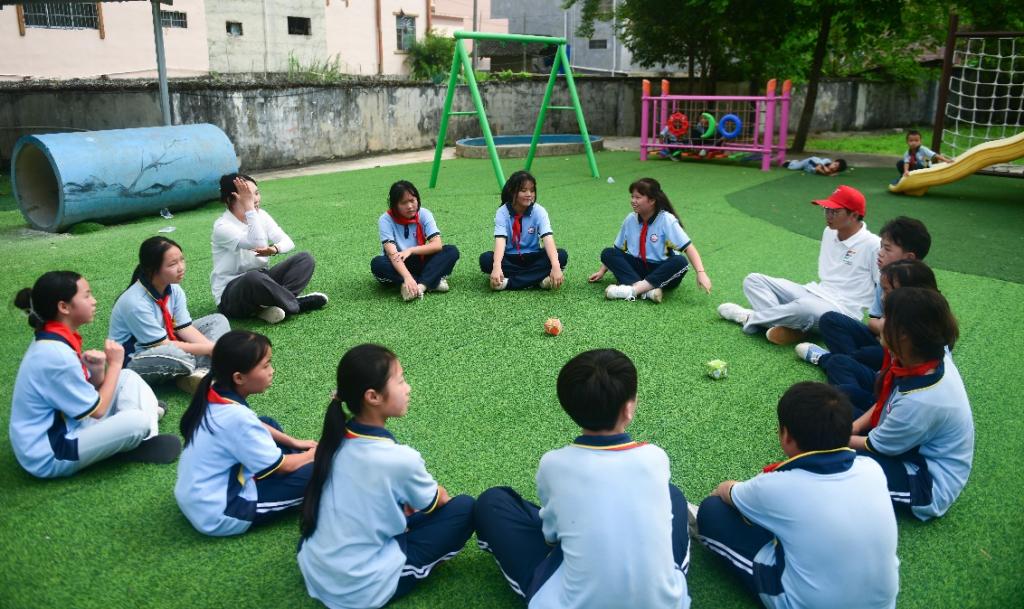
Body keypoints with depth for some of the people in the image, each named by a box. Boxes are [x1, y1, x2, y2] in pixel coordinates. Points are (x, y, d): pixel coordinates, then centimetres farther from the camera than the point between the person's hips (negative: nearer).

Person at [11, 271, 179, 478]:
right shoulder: (56, 355, -27)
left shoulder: (54, 340, 2)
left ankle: (146, 438, -5)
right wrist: (114, 363, -9)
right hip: (49, 455, -10)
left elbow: (89, 393, 9)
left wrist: (97, 370, -13)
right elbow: (97, 411, -17)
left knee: (128, 378, 7)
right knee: (138, 421, -27)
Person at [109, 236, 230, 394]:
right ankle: (203, 368, -8)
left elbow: (185, 328, -7)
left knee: (218, 320, -1)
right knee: (174, 354, -41)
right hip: (133, 361, -8)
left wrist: (213, 348, -23)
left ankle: (195, 374, -22)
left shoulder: (174, 289, -7)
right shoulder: (135, 303, -28)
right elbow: (163, 345, -24)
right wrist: (208, 349, -21)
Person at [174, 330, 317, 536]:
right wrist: (313, 454, 2)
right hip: (218, 516, -9)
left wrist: (294, 443, 17)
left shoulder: (215, 395, -4)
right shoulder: (237, 417, -28)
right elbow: (280, 467, -16)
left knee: (269, 425, 18)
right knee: (315, 473, -17)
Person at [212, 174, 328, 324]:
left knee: (305, 258, -8)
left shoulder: (261, 215, 3)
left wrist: (273, 249, -29)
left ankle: (277, 302, -27)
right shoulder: (222, 226, -17)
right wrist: (249, 206, -33)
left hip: (261, 280, 7)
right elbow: (257, 243, -33)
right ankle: (297, 304, -20)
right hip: (230, 296, -7)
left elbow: (288, 242, -6)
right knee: (253, 277, -41)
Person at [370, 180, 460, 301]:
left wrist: (411, 250, -30)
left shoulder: (424, 214, -9)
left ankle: (420, 286, -37)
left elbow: (437, 245, -18)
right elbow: (392, 253, -29)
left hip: (420, 263, 2)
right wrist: (407, 277, -44)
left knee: (452, 251, -20)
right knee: (377, 263, -34)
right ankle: (432, 282, -32)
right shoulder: (386, 219, -16)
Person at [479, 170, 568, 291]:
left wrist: (555, 267, -43)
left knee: (561, 255, -26)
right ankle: (539, 278, -31)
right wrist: (497, 267, -46)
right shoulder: (503, 212, -13)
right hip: (510, 259, -1)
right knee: (485, 259, -30)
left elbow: (548, 238, -25)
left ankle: (508, 282, -30)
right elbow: (500, 240, -27)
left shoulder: (539, 211, -11)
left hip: (532, 258, 1)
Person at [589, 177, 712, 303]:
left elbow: (689, 247, -21)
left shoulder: (666, 220, -14)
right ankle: (647, 290, -36)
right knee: (607, 253, -17)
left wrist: (701, 273, -33)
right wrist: (602, 271, 5)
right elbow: (618, 249, 10)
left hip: (663, 273, -4)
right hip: (638, 267, 4)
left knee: (681, 262, -34)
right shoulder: (630, 220, -1)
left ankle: (633, 290, -40)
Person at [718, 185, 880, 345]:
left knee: (805, 306, -43)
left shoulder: (872, 245, -13)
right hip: (814, 294, 8)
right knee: (753, 280, -2)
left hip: (841, 312, -8)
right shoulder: (829, 232, 10)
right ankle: (789, 326, -24)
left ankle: (750, 317, -18)